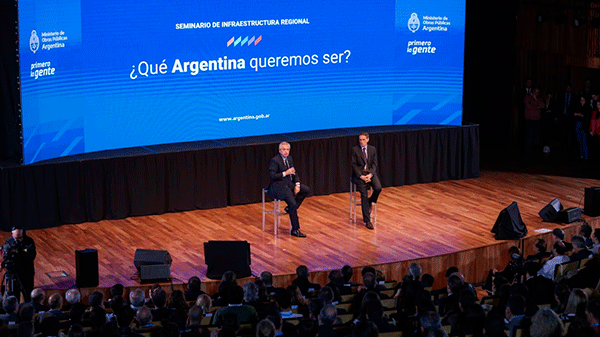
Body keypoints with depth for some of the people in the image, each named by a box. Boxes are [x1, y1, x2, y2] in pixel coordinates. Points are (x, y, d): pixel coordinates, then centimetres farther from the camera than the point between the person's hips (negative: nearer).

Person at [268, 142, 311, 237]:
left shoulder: (289, 159, 12)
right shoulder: (275, 160, -12)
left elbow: (294, 173, 14)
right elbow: (272, 176, -17)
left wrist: (297, 185, -2)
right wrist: (285, 173, -20)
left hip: (289, 184, 8)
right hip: (279, 186, -8)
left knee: (307, 190, -6)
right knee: (293, 204, -22)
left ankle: (290, 208, 2)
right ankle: (295, 230, -15)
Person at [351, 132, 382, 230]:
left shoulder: (372, 149, 9)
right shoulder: (355, 150, 1)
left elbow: (374, 164, 6)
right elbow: (354, 165, -3)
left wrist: (370, 174, -13)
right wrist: (361, 176, -16)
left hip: (370, 173, 3)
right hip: (359, 173, -3)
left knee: (378, 188, -26)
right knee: (364, 195, -19)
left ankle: (370, 202, 7)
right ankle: (367, 220, -18)